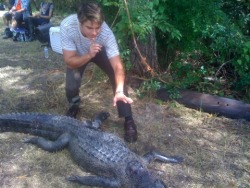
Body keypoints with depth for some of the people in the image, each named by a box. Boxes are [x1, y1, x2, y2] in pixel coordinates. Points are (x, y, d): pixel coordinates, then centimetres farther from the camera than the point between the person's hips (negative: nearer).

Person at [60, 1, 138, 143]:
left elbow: (118, 66, -42)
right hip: (78, 54, 0)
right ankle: (74, 106, 19)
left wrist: (119, 91, -59)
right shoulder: (67, 26, -39)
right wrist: (88, 55, -49)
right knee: (71, 85, -18)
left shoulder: (106, 32, -40)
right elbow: (69, 60, -31)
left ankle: (128, 120, -3)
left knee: (118, 79, -18)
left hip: (100, 51, 0)